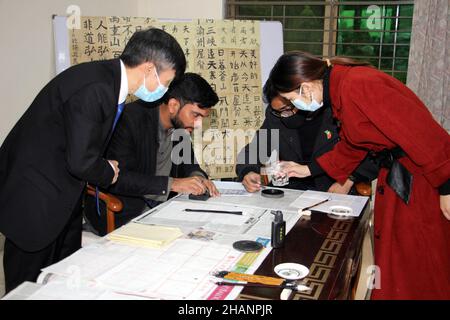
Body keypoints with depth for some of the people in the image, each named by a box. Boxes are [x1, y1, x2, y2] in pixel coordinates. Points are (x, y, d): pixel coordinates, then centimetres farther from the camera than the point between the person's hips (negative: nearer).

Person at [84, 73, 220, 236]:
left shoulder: (180, 122, 1)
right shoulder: (130, 118, -19)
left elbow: (188, 163, 16)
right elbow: (116, 178, -25)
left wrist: (197, 176, -8)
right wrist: (172, 183, -30)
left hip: (160, 207, 7)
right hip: (123, 212, -7)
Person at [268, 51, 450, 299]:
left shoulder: (356, 86, -25)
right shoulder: (339, 88, 6)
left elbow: (421, 132, -26)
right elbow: (351, 147, 18)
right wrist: (307, 170, 20)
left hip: (421, 176, -9)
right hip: (395, 174, 9)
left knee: (418, 265, 4)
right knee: (392, 260, 18)